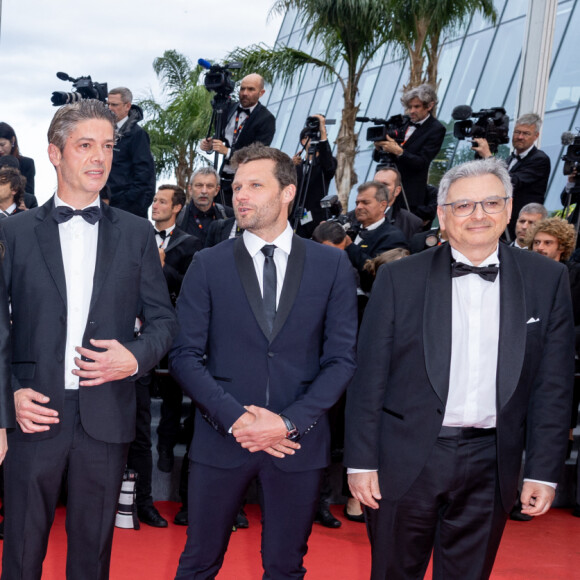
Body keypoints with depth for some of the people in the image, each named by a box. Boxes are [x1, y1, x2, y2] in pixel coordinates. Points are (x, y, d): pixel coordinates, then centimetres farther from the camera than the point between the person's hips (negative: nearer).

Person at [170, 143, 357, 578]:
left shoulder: (332, 265, 1)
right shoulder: (209, 265, 1)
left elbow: (342, 358, -2)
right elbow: (185, 355, -2)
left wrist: (290, 422, -12)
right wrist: (233, 417, -14)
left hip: (298, 440, 0)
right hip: (221, 439, 0)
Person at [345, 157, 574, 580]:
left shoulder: (547, 280, 1)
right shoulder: (399, 279, -2)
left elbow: (553, 386, 2)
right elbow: (369, 379, -1)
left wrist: (544, 472, -1)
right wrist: (361, 461, -4)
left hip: (490, 466, 1)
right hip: (406, 461, -1)